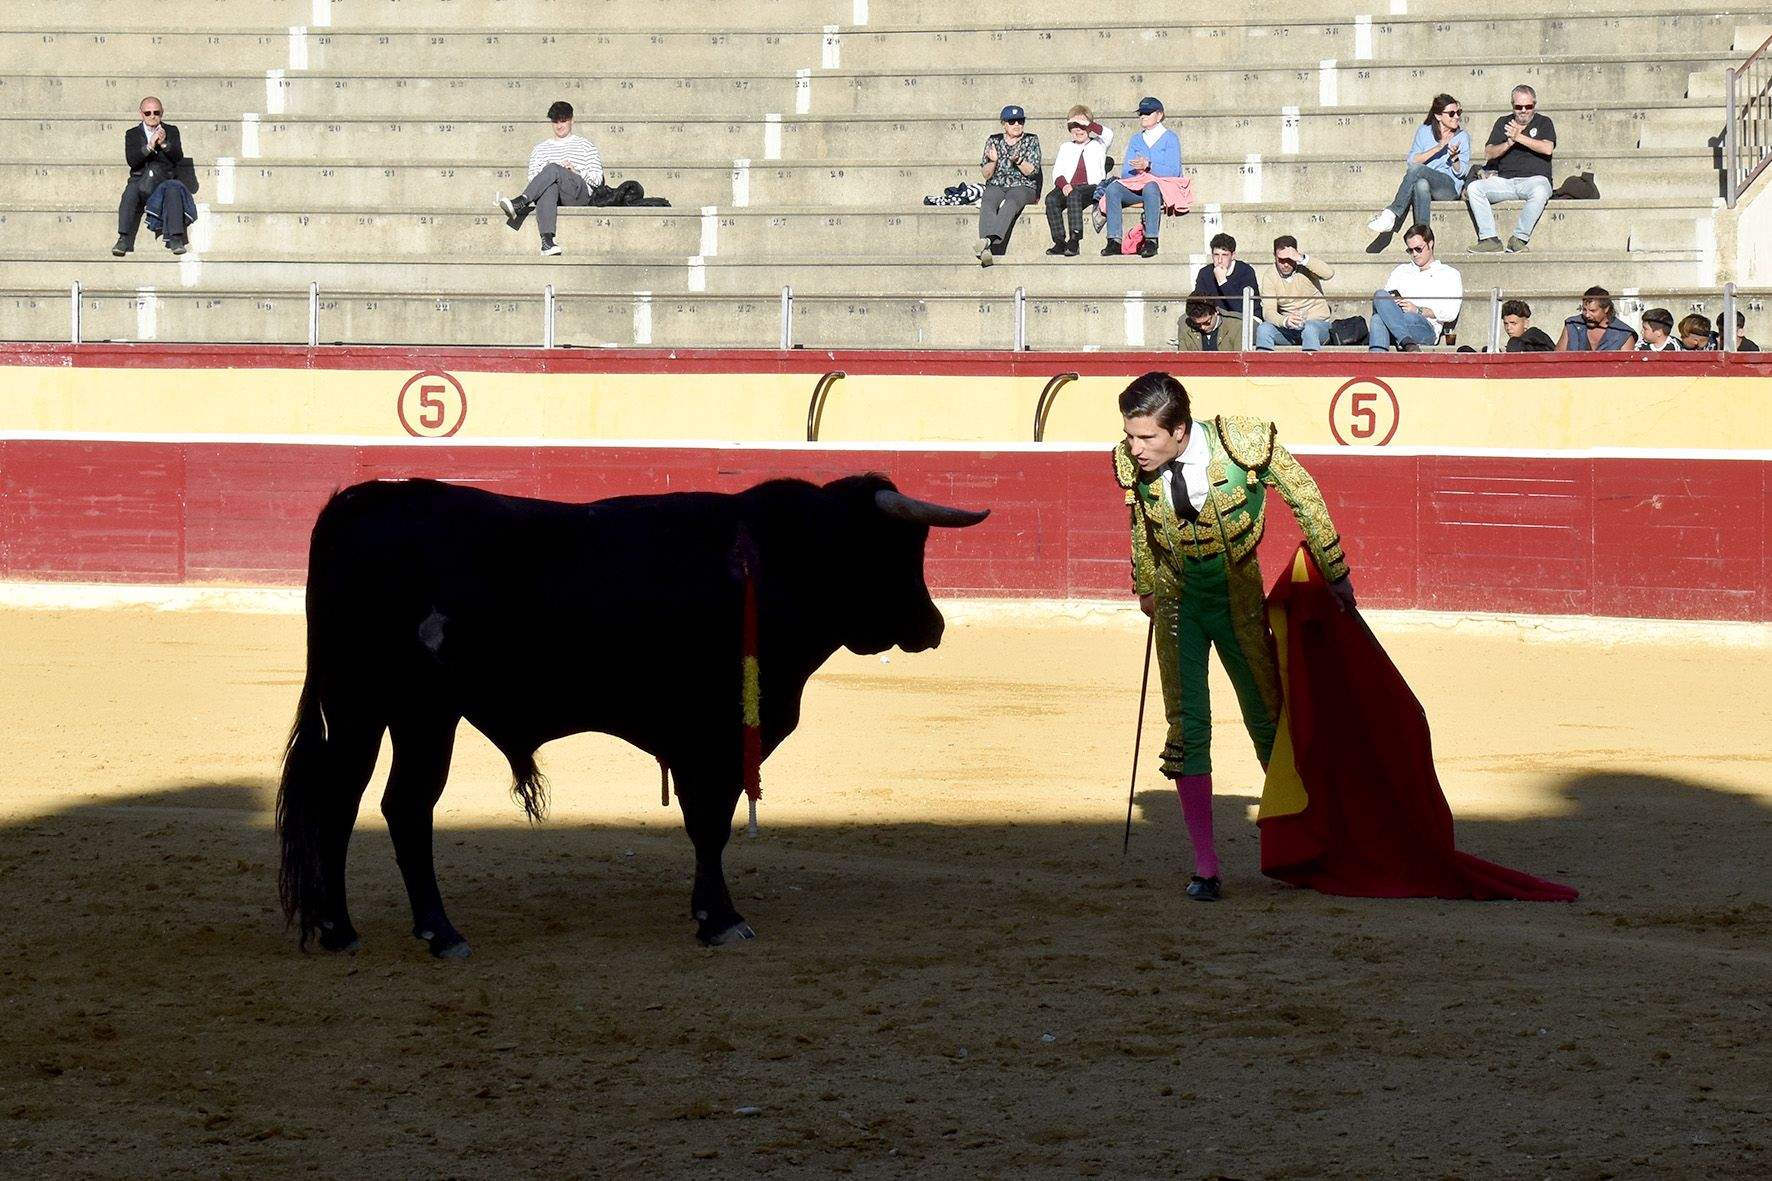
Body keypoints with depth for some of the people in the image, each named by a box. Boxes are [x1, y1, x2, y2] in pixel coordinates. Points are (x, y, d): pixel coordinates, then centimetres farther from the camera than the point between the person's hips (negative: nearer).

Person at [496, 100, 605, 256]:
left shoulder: (585, 145, 22)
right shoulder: (541, 148, 29)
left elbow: (597, 179, 13)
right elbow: (532, 177, 17)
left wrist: (576, 171, -3)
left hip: (578, 193, -1)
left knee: (553, 169, -34)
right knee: (549, 187, -40)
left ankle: (519, 203, -53)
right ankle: (546, 240, -60)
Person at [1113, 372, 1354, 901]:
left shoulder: (1245, 445, -25)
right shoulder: (1130, 462, -16)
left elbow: (1304, 494, -7)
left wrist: (1335, 574, 0)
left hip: (1240, 601, -1)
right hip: (1178, 604, 1)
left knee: (1268, 718, 10)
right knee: (1187, 727, -8)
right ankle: (1205, 867, -3)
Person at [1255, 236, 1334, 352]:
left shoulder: (1305, 267, -10)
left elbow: (1329, 273, -30)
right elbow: (1269, 311, -12)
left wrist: (1302, 259, -37)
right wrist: (1285, 321, -35)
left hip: (1317, 322, -3)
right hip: (1288, 328, 3)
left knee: (1309, 329, -36)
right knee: (1263, 328, -24)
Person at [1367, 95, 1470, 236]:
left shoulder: (1462, 137, 8)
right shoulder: (1424, 131, 11)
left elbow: (1460, 173, 4)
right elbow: (1412, 160, -1)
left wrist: (1455, 157, -17)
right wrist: (1438, 148, -12)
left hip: (1450, 186, -2)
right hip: (1425, 179, 2)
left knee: (1416, 169, -31)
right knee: (1421, 185, -39)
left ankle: (1391, 213, -32)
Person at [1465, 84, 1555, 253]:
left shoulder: (1544, 123, 11)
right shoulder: (1503, 123, 19)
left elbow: (1547, 148, -9)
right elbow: (1488, 153, 10)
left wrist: (1519, 137, -9)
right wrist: (1509, 143, -7)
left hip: (1533, 179, -3)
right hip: (1504, 181, 3)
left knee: (1540, 192, -40)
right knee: (1474, 188, -23)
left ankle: (1519, 238, -28)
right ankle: (1489, 239, -27)